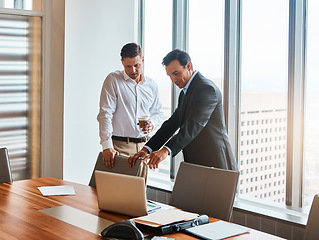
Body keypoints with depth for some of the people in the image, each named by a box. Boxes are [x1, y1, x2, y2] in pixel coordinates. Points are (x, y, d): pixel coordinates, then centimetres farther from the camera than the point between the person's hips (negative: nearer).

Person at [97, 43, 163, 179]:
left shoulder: (151, 85, 12)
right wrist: (107, 146, -19)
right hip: (120, 145, -4)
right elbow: (105, 114, -9)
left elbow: (158, 112, 23)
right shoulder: (113, 80, -3)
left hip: (143, 146, 4)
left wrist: (152, 123, -1)